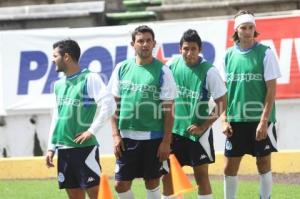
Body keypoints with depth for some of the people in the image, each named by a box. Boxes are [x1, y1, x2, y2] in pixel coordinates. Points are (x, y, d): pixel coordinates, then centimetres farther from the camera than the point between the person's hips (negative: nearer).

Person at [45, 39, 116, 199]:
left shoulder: (90, 78, -8)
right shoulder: (59, 85, 14)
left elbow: (109, 105, -18)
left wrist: (92, 130, -16)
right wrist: (51, 148, 16)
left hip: (85, 147, -7)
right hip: (63, 149, 7)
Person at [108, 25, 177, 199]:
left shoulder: (162, 71, -4)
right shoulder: (122, 68, 5)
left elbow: (168, 109, -4)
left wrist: (166, 141, -9)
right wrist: (116, 135, 2)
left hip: (153, 137, -3)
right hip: (127, 137, 3)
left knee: (152, 184, 5)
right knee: (121, 184, 2)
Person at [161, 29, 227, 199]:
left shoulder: (209, 71, -13)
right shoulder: (172, 65, -1)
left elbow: (222, 103, -10)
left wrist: (203, 127, -14)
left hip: (197, 131, -4)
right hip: (174, 129, 4)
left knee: (201, 175, 1)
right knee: (167, 175, 5)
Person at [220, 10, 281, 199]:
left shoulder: (265, 53, -5)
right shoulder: (229, 55, 5)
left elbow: (272, 89, -8)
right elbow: (224, 91, 10)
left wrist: (264, 121, -14)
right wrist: (225, 120, 1)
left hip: (260, 120, -3)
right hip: (236, 120, 3)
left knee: (264, 164, 4)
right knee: (230, 167, 4)